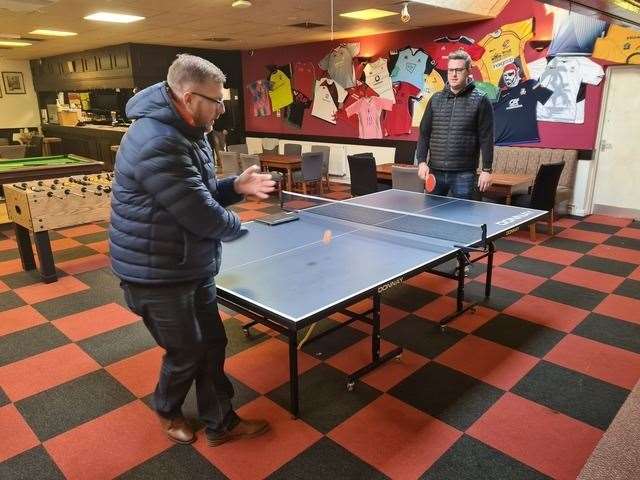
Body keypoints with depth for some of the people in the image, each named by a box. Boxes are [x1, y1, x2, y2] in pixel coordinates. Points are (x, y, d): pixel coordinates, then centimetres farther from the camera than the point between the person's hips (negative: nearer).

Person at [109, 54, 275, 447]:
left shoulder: (187, 134, 7)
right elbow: (205, 218, -28)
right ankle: (167, 411, 43)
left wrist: (236, 186, -4)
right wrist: (235, 224, -6)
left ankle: (221, 424, 34)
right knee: (186, 354, 11)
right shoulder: (159, 145, -29)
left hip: (193, 268, 9)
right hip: (158, 276, -9)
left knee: (212, 345, 16)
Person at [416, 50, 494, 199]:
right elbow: (424, 133, 9)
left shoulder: (480, 101, -1)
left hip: (464, 174, -3)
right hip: (435, 172, 4)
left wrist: (487, 170, -8)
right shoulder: (436, 99, 10)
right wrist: (421, 161, -2)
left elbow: (486, 138, -4)